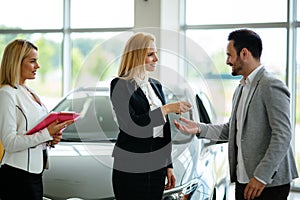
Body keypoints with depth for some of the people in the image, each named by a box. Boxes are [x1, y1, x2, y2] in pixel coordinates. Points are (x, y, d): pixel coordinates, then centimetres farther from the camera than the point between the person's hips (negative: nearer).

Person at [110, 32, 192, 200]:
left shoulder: (156, 85, 13)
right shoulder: (120, 85, -7)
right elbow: (130, 124, -20)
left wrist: (169, 166, 13)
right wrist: (167, 109, -18)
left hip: (157, 168, 6)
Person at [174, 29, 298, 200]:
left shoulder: (272, 86, -13)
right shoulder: (242, 88, 16)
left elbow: (282, 136, -18)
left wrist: (261, 177, -20)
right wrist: (200, 129, 8)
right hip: (243, 179, 8)